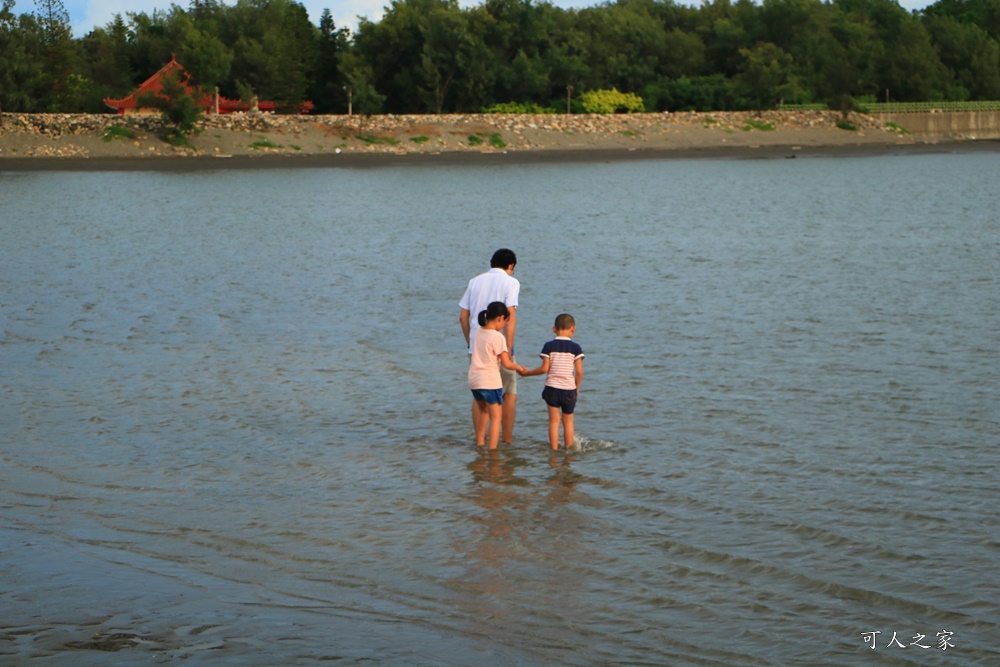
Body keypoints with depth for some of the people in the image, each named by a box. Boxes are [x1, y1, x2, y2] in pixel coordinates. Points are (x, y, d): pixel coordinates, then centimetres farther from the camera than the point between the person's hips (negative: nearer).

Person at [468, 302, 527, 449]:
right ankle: (492, 449, -5)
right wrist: (519, 368, 3)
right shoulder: (497, 337, -15)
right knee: (496, 416, 0)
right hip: (490, 381, -7)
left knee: (483, 409, 26)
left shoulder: (479, 332, 6)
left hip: (474, 380, 7)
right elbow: (506, 364, -15)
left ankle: (480, 442, 32)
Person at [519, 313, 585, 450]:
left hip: (552, 388, 0)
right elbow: (579, 371, -6)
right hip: (569, 389, 0)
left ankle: (554, 449, 4)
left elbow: (544, 368, -8)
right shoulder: (575, 347, -3)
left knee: (554, 421, 5)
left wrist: (527, 373, 6)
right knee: (568, 421, 14)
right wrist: (577, 387, 9)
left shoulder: (549, 346, -3)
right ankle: (569, 448, 18)